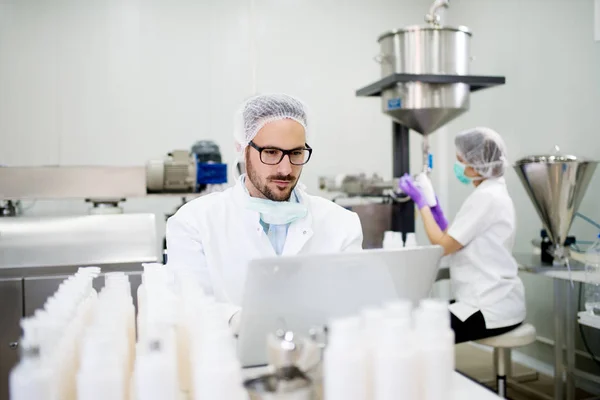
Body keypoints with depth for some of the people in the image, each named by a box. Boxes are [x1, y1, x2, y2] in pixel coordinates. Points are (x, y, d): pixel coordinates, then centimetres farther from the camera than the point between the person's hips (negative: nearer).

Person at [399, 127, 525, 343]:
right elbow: (453, 243, 14)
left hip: (492, 309, -10)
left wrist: (421, 202, -9)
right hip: (490, 300, 10)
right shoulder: (491, 192, 13)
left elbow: (443, 246, -17)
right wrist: (435, 208, 11)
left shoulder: (486, 197, -19)